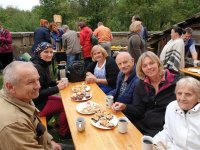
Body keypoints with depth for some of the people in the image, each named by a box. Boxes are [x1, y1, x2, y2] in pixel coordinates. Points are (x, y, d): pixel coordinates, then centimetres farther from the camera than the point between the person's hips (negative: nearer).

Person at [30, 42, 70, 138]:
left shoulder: (44, 64, 3)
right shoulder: (36, 68, -26)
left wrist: (57, 83, -2)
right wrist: (57, 88, -22)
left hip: (42, 98, 9)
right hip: (36, 104, -9)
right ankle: (64, 133, 14)